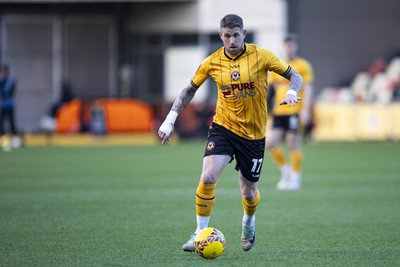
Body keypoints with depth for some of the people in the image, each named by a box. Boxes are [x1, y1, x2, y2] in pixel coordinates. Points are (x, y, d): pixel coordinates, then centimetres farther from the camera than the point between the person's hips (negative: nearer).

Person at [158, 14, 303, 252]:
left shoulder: (261, 56, -9)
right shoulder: (212, 63, -3)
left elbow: (295, 76, -2)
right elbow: (189, 90, 10)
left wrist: (292, 93, -24)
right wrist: (171, 119, 1)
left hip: (254, 134, 0)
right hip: (223, 127, 1)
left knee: (249, 192, 9)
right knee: (208, 177, -21)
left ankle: (249, 222, 44)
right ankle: (201, 233, -7)